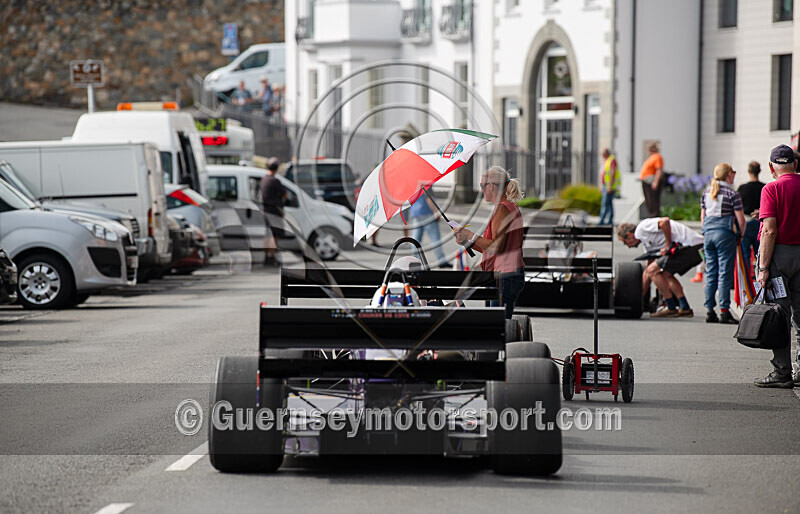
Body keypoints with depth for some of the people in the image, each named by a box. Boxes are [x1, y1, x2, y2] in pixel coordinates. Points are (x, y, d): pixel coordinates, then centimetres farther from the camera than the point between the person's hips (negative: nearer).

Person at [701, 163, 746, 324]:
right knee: (725, 273, -4)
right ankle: (724, 311, -5)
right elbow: (741, 220, -8)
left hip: (708, 233, 6)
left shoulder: (706, 192, 10)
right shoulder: (732, 194, -8)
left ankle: (709, 311, 9)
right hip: (725, 233, -6)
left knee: (710, 273, 9)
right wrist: (741, 235, 7)